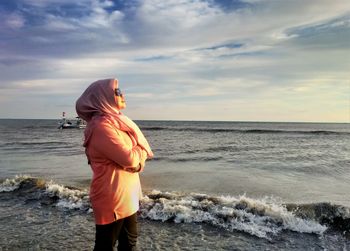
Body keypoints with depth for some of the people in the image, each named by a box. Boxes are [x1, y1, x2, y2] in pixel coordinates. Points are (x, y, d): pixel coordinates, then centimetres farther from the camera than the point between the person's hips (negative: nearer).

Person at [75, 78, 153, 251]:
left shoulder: (115, 122, 9)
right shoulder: (102, 126, -21)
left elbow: (138, 155, 11)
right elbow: (129, 158, -24)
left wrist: (137, 161, -9)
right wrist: (140, 151, -5)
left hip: (127, 194, 9)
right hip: (112, 197, -9)